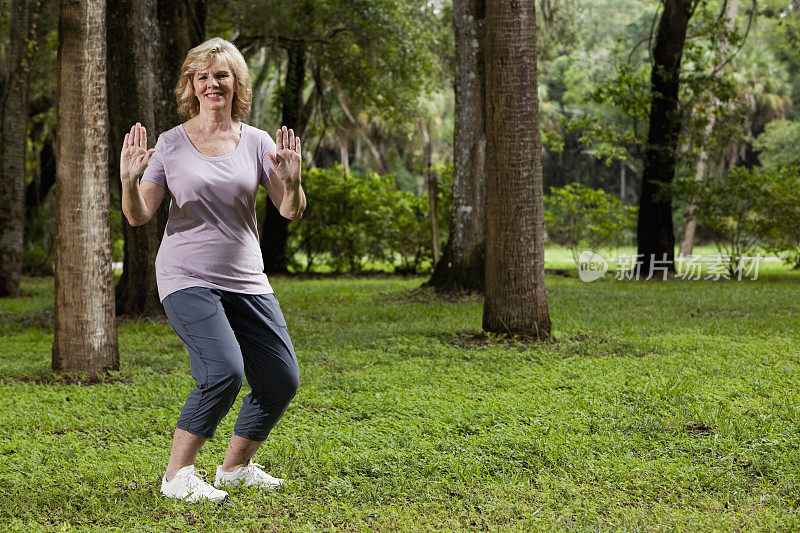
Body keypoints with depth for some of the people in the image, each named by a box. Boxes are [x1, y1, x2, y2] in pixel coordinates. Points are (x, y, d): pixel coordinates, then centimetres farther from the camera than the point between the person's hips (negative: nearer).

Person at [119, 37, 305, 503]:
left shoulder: (257, 142, 5)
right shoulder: (171, 144, 0)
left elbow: (292, 211, -1)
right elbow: (138, 216, -2)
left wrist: (292, 181, -21)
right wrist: (129, 181, -21)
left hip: (246, 281, 4)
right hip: (188, 279, -4)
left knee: (282, 380, 2)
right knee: (224, 372, -23)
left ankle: (237, 465, 23)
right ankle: (178, 474, -10)